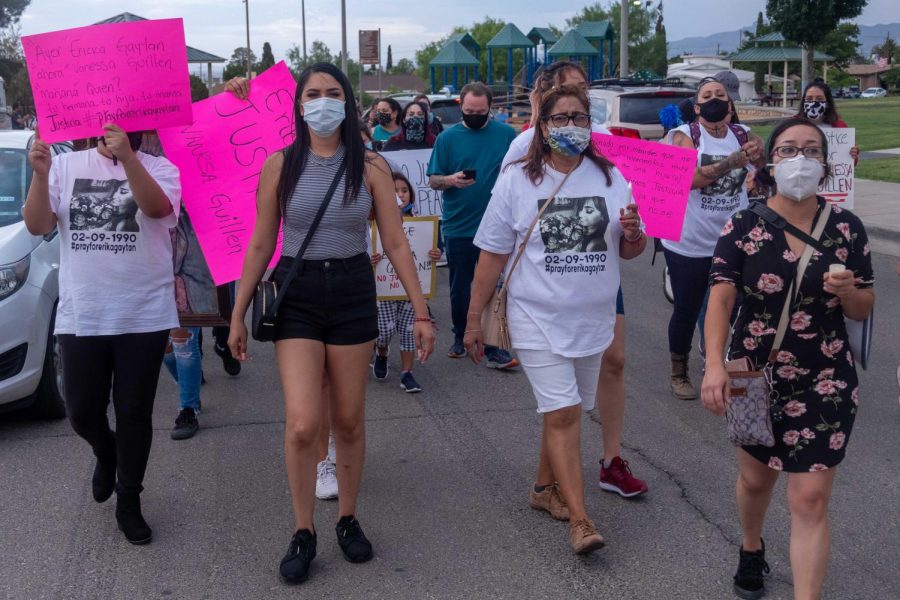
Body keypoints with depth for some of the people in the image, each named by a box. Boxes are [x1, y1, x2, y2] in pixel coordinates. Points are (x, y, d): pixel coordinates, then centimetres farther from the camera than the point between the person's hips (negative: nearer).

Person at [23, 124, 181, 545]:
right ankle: (106, 454, 44)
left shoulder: (159, 168, -1)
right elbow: (37, 226, -3)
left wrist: (127, 156, -34)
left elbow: (156, 208, -23)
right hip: (80, 316, 2)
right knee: (82, 411, 9)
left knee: (134, 413, 6)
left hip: (144, 316, -2)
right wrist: (40, 174, -18)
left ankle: (129, 502, 22)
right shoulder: (66, 166, 5)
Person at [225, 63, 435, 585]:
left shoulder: (370, 166, -1)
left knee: (349, 421, 10)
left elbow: (396, 243, 0)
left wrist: (421, 311, -4)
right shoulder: (280, 165, 0)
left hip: (353, 293, 1)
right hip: (297, 294, 0)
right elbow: (261, 245, 4)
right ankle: (303, 533, 11)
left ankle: (348, 519, 31)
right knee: (302, 424, -10)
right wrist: (238, 315, 5)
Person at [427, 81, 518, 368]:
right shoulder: (447, 138, 2)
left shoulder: (506, 134, 3)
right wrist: (450, 180, -18)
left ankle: (493, 347, 7)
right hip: (458, 228, 1)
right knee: (460, 289, 12)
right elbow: (433, 180, 2)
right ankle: (460, 337, 31)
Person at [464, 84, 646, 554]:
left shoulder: (610, 177, 5)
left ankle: (545, 488, 35)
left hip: (593, 318, 4)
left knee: (564, 411, 15)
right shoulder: (517, 180, -3)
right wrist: (473, 319, -1)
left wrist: (633, 234, -13)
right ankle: (580, 520, -5)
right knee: (562, 414, -10)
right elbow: (492, 254, -1)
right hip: (538, 319, -4)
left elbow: (629, 251, 11)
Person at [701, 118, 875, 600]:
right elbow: (721, 299, -18)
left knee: (810, 501, -3)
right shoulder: (743, 227, -9)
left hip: (826, 383, -1)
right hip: (756, 377, 1)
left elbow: (863, 310, 2)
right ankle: (751, 550, 51)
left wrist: (848, 291, -22)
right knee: (756, 477, 21)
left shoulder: (845, 227, -5)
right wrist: (714, 365, -33)